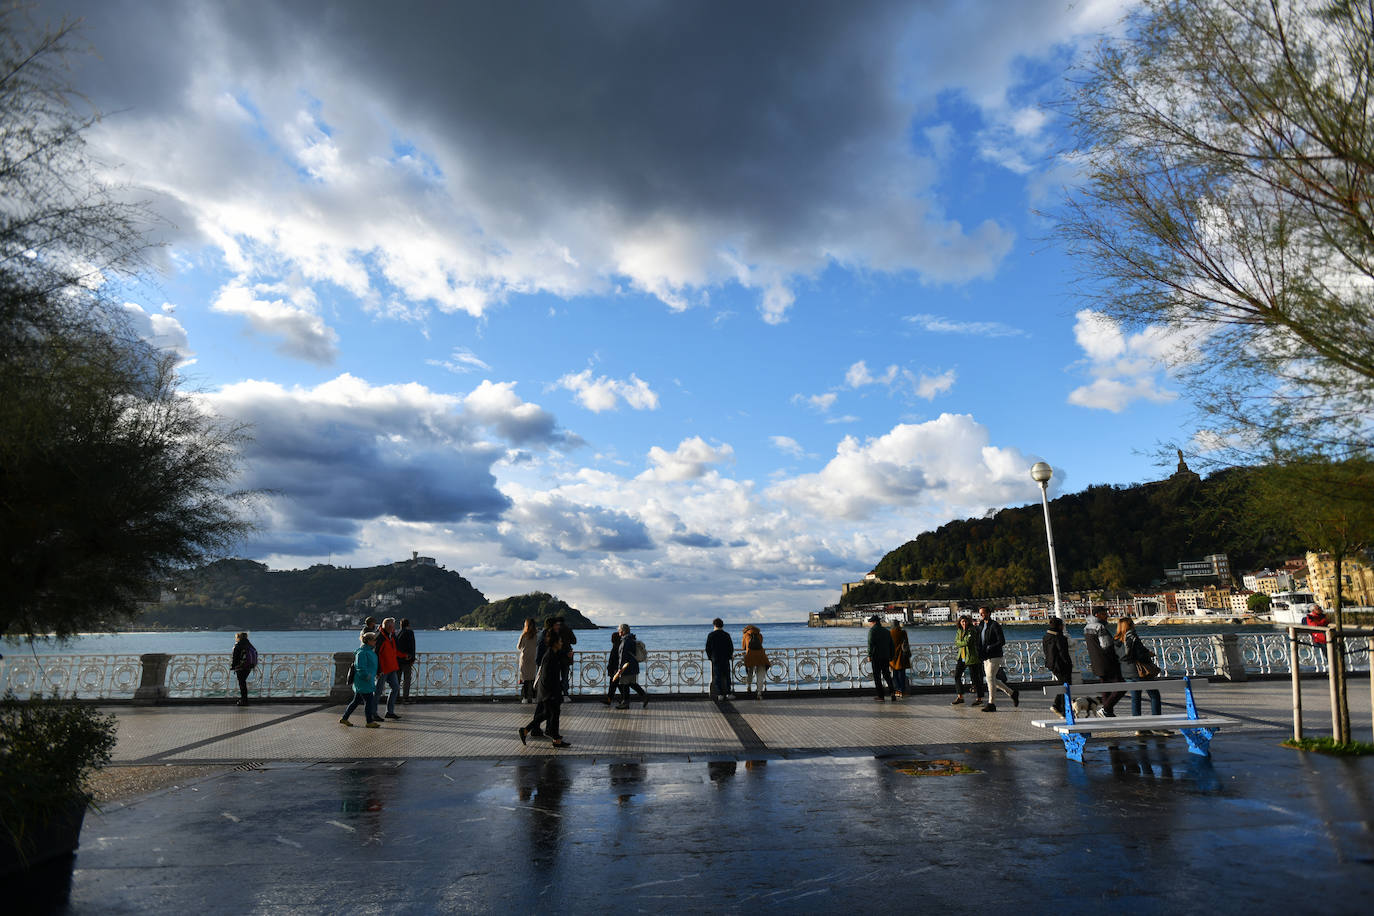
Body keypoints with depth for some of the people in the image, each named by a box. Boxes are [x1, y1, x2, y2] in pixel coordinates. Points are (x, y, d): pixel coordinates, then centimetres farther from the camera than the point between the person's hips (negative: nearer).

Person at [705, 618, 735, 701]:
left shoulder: (710, 635, -4)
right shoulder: (726, 635, 0)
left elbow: (707, 648, -2)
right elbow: (731, 647, 4)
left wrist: (710, 657, 12)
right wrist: (730, 655, 20)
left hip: (715, 659, -2)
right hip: (725, 659, 2)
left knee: (717, 676, 2)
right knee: (726, 676, 10)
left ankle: (720, 694, -2)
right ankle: (728, 693, 9)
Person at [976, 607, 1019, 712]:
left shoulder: (995, 625, -10)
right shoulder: (981, 626, 14)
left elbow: (1002, 641, -16)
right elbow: (980, 641, 22)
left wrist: (989, 648, -20)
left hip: (994, 656, -8)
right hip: (986, 657, 8)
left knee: (990, 678, -12)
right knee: (990, 679, 10)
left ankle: (991, 704, -7)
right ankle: (1012, 693, 24)